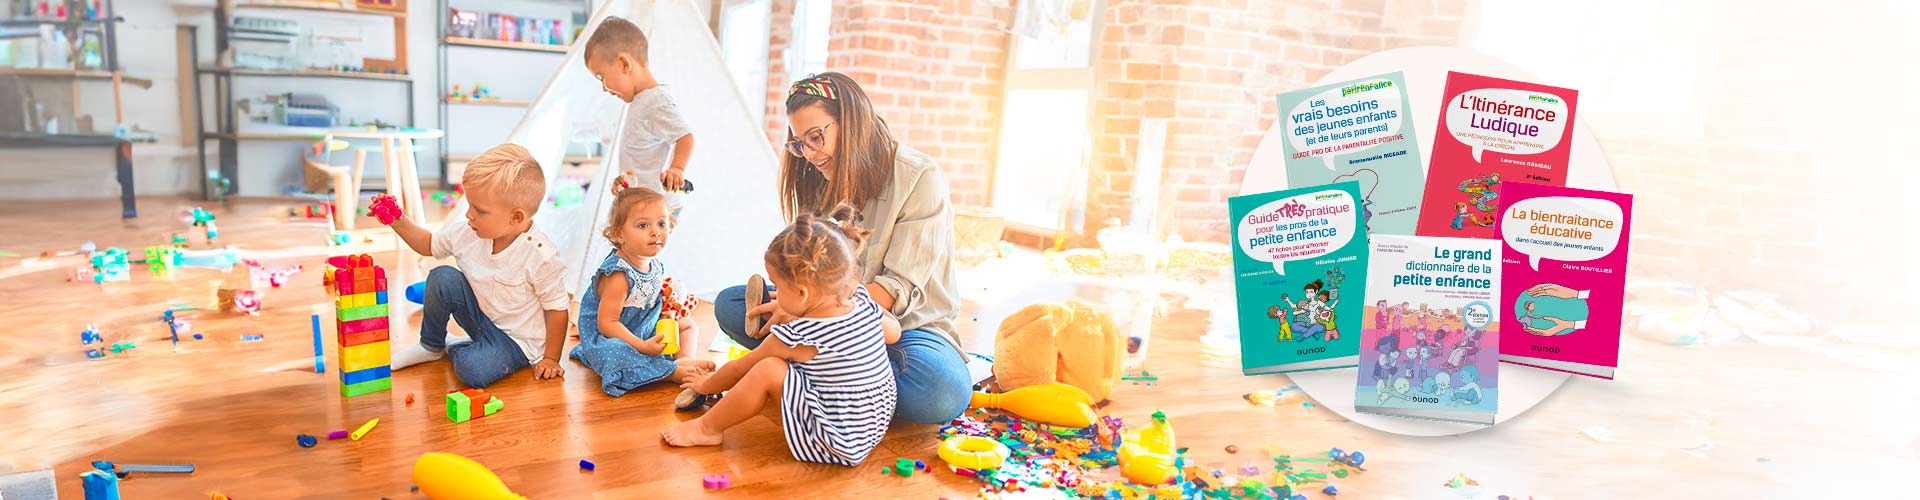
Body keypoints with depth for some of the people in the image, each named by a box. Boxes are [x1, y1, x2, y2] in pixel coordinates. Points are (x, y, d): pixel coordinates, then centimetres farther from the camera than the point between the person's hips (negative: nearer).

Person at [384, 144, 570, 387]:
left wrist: (551, 358, -15)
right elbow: (429, 244, 13)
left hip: (517, 338, -6)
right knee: (442, 277, -17)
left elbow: (558, 308, -18)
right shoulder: (467, 234, -9)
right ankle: (430, 347, 7)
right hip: (480, 318, 6)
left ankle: (453, 350, 8)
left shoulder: (540, 256, -27)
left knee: (473, 371, -31)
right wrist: (399, 222, -3)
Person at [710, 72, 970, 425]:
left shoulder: (920, 178, -13)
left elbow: (899, 290, -17)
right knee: (729, 304, -11)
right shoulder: (821, 184, 6)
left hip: (907, 325, -5)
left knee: (946, 392, -37)